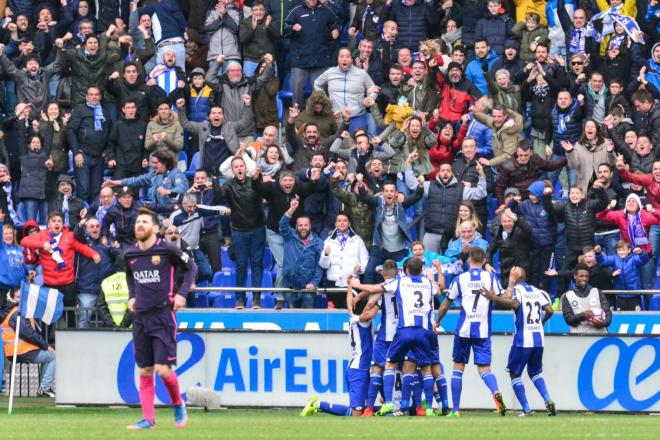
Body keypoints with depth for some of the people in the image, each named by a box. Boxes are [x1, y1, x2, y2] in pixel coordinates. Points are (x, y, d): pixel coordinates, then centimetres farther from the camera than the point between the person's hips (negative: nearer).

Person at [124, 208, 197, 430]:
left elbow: (191, 267, 5)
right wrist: (132, 296, 14)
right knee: (144, 372, 4)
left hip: (163, 314, -5)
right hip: (140, 317, 5)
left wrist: (182, 294, -4)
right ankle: (148, 419, 7)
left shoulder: (167, 250, -8)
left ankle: (178, 405, 14)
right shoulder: (130, 255, 7)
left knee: (162, 369, -11)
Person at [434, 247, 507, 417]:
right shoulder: (491, 278, 1)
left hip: (463, 331, 0)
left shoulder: (459, 279, 2)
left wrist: (437, 321, 25)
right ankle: (496, 392, -31)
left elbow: (446, 304, 10)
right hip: (483, 331, 0)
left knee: (458, 367, 11)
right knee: (484, 368, 1)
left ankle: (455, 410, 10)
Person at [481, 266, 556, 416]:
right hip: (539, 339, 6)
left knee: (514, 373, 6)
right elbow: (549, 310, 7)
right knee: (535, 373, 21)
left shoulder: (517, 289, -4)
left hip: (522, 339, -6)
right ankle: (547, 400, -1)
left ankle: (526, 409, -3)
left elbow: (515, 304, -25)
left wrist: (494, 298, -22)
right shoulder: (537, 291, 13)